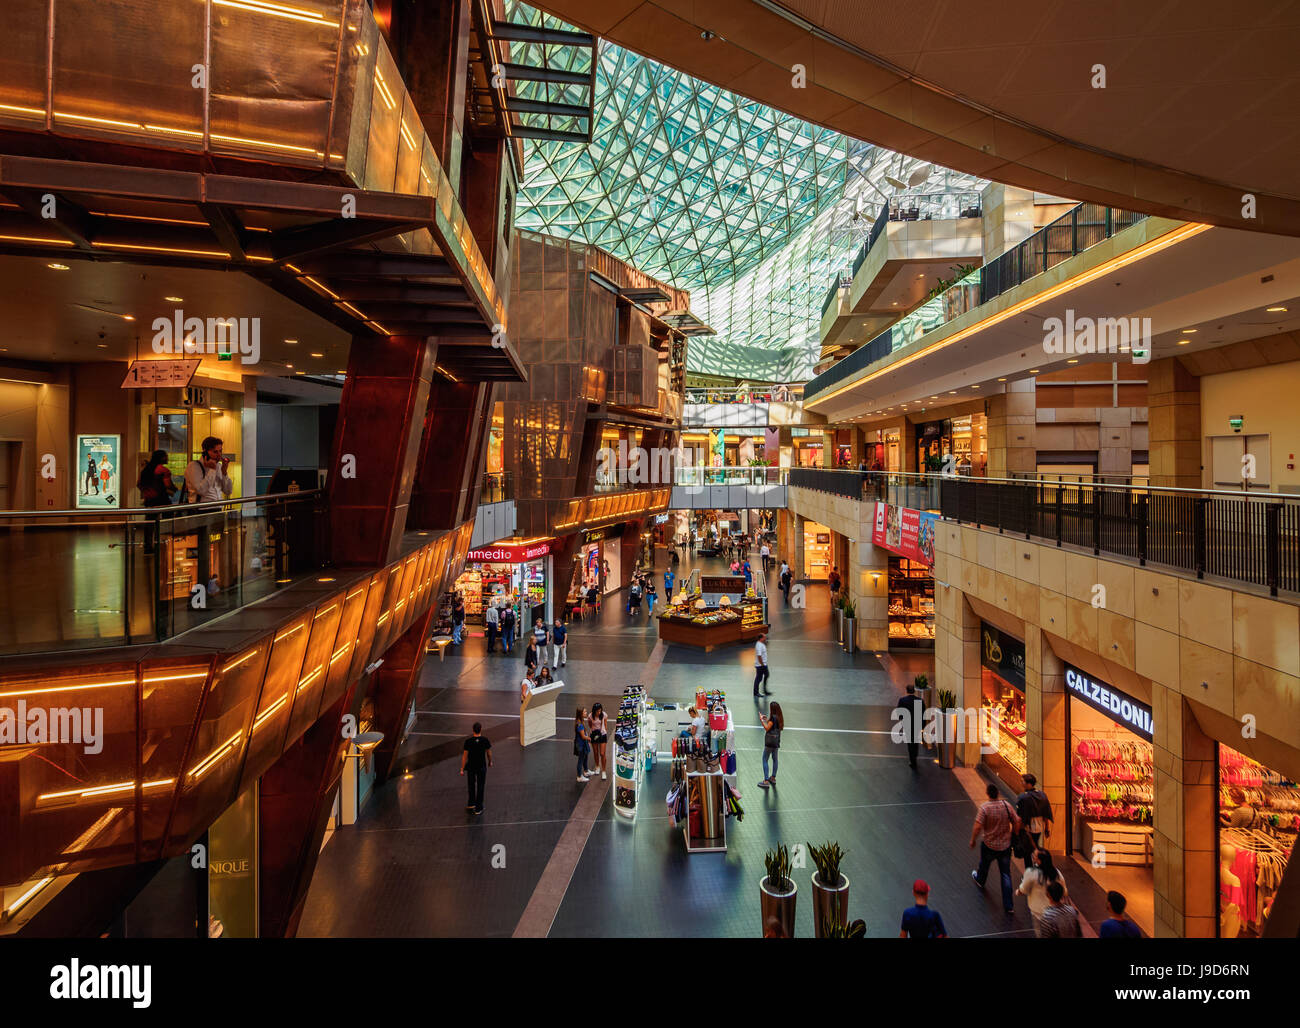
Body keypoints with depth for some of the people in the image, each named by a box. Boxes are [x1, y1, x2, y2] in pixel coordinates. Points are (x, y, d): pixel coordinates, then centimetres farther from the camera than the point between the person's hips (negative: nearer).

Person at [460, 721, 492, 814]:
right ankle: (478, 808, 13)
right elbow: (489, 753, 0)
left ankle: (471, 804, 35)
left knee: (471, 785, 22)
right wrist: (490, 762, 19)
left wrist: (462, 769, -3)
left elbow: (465, 756, -10)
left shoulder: (468, 741, -15)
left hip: (471, 766, 0)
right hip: (482, 766, 0)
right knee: (480, 787, 9)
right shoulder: (485, 740, -13)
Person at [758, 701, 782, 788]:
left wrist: (761, 720, -14)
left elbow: (767, 728, -19)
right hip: (776, 742, 9)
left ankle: (766, 781, -9)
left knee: (765, 760, -4)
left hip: (769, 742, -9)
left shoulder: (773, 717, -18)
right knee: (775, 759, 18)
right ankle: (773, 778, 30)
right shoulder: (780, 718, 6)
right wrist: (767, 720, 20)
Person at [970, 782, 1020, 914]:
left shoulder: (985, 808, -21)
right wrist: (1013, 836, 15)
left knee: (984, 865, 27)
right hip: (1005, 845, 2)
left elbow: (977, 827, -22)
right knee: (1006, 875, 10)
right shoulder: (1006, 805, -11)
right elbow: (1016, 823, -3)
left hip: (989, 845, -2)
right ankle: (1008, 906, 11)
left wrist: (972, 841, -6)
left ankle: (979, 881, 55)